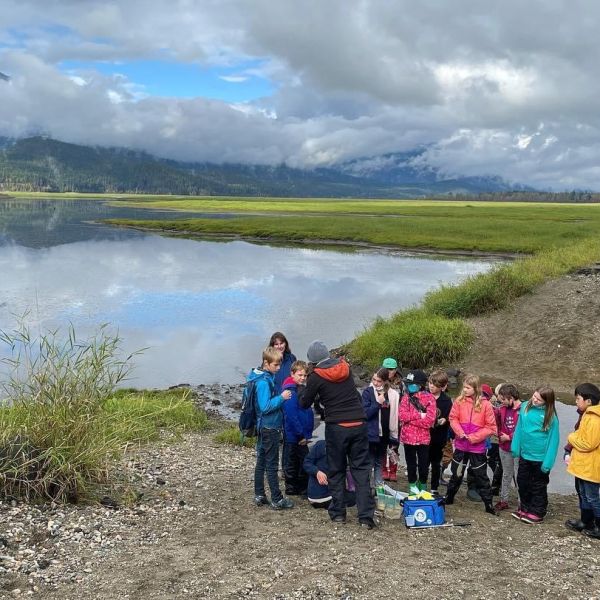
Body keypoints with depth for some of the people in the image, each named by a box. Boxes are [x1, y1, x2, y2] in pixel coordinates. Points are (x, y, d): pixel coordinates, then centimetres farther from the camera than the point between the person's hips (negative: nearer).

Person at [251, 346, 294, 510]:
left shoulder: (266, 378, 8)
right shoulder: (263, 382, -21)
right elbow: (265, 406, -25)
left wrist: (280, 397, 6)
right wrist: (281, 397, -21)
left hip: (263, 428, 9)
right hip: (270, 428, -9)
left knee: (261, 462, 15)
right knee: (272, 465, -1)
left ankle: (259, 496, 24)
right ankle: (277, 500, 6)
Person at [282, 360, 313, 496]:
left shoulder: (303, 389, 10)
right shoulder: (290, 391, -18)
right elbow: (291, 415, -22)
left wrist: (308, 433, 8)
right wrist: (302, 435, -18)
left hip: (302, 436, 8)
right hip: (293, 435, -8)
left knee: (303, 461, 16)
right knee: (292, 462, 4)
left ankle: (303, 488, 27)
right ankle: (291, 488, 16)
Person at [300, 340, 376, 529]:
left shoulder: (316, 377, -8)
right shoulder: (345, 367, 5)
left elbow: (305, 403, 4)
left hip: (336, 427, -3)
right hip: (359, 423, 3)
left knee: (336, 470, 13)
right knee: (361, 469, 5)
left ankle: (338, 513, 19)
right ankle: (366, 516, 1)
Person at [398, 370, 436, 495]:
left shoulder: (430, 398, -6)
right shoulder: (406, 396, 1)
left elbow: (429, 420, -15)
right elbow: (401, 415, -10)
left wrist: (410, 418, -14)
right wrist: (419, 415, -17)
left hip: (423, 438, -1)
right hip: (408, 437, 1)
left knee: (423, 464, 9)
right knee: (411, 463, 12)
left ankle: (422, 486, 28)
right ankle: (412, 485, 30)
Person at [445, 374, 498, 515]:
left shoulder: (485, 404, -11)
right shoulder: (459, 401, -5)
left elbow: (491, 427, -9)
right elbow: (453, 418, 1)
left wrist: (474, 437, -14)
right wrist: (460, 432, -15)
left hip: (477, 447, -3)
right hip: (461, 445, 3)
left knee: (481, 476, 6)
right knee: (456, 473, 18)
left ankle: (488, 504, 17)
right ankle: (449, 497, 34)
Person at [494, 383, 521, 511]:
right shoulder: (503, 409, 2)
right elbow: (497, 423, 13)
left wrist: (509, 437, -16)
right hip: (504, 448, 7)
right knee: (506, 474, 19)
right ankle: (503, 500, 31)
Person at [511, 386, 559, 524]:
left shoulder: (550, 416, -17)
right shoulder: (525, 407, -4)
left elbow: (553, 439, -14)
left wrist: (548, 462, -16)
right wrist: (515, 448, 2)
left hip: (540, 458, -5)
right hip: (524, 454, 5)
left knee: (538, 486, 11)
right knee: (522, 482, 19)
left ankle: (536, 513, 26)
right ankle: (524, 508, 37)